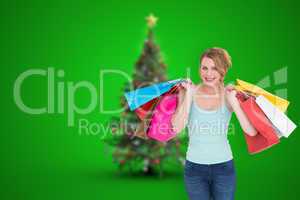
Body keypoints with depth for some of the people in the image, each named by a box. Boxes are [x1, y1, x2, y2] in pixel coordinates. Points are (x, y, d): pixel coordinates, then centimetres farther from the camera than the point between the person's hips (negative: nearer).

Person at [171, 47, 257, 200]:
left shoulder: (229, 95, -7)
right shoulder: (188, 92, -5)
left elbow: (252, 132, -18)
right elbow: (177, 127, -19)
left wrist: (233, 101, -22)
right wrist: (189, 95, -19)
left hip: (224, 166, 0)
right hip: (195, 166, 0)